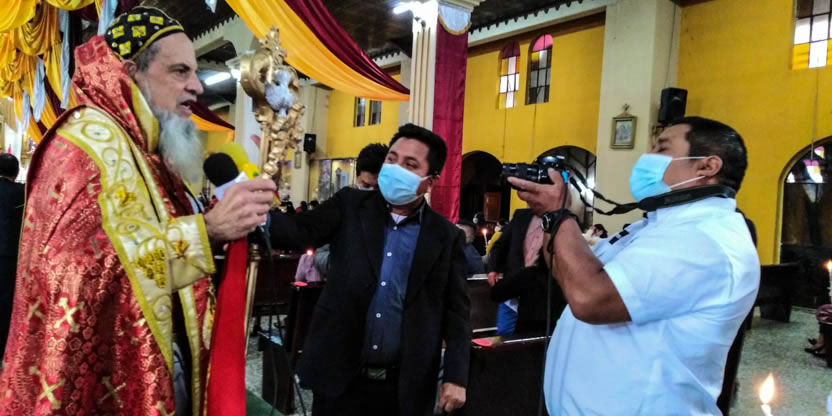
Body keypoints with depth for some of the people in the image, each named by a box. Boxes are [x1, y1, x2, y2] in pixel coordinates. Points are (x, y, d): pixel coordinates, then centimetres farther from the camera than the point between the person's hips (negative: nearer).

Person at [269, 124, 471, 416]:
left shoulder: (446, 236, 0)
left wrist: (456, 377, -6)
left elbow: (456, 311, 0)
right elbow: (301, 231, -10)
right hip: (340, 376, 1)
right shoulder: (350, 206, 2)